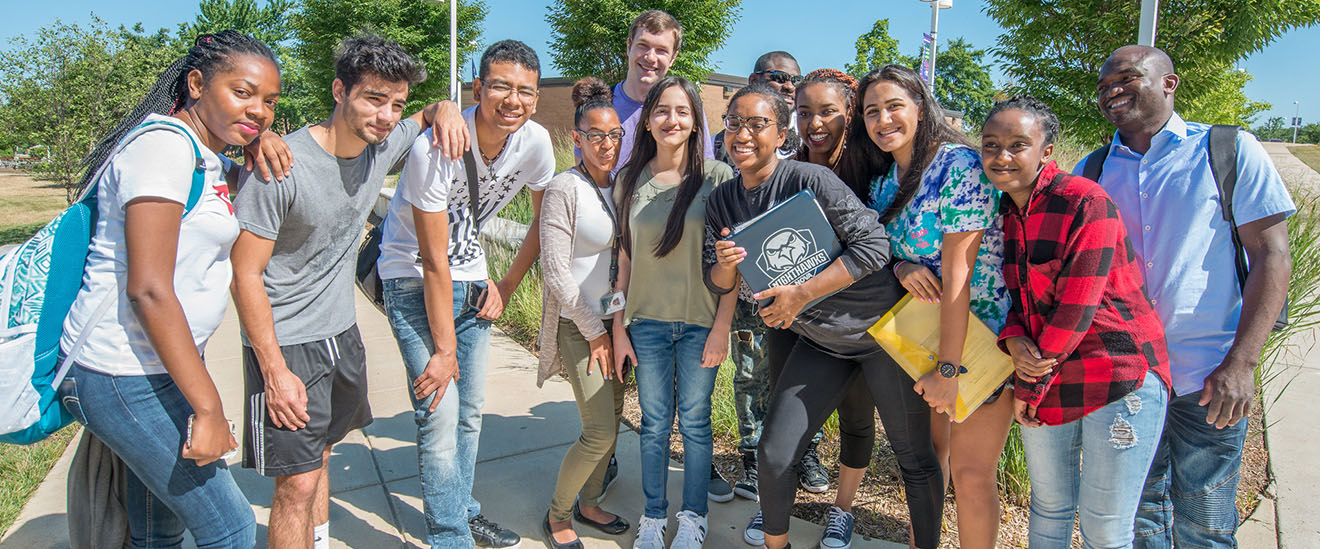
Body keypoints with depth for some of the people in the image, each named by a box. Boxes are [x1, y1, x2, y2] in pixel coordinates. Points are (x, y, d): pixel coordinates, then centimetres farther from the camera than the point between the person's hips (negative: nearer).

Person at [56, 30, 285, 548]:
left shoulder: (204, 155, 11)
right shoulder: (164, 145, -17)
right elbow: (148, 289, -23)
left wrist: (264, 138, 10)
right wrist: (208, 407, -23)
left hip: (159, 366, 10)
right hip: (125, 377, -10)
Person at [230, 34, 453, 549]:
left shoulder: (383, 146, -3)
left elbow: (426, 115, 20)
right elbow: (246, 274, -18)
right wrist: (275, 371, -19)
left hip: (341, 333, 7)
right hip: (286, 343, -6)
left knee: (319, 454, 21)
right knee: (298, 483, -5)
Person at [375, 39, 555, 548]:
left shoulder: (535, 142, -11)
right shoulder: (436, 148, -27)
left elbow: (544, 220, 7)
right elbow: (434, 262, -23)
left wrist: (506, 285, 3)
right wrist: (444, 350, -18)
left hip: (471, 276, 6)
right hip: (413, 281, -5)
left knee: (471, 411, 12)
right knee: (440, 417, -10)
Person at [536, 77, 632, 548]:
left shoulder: (621, 186, 7)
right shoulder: (564, 189, -13)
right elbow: (555, 269, -15)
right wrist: (594, 331, -12)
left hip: (615, 318, 6)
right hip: (578, 323, -6)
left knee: (612, 418, 12)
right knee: (600, 431, -8)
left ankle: (589, 504, 31)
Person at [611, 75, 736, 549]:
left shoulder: (717, 176, -5)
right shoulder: (630, 180, 4)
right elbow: (624, 258, 7)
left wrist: (722, 326, -9)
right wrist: (619, 328, 5)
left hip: (700, 322, -2)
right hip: (647, 321, 2)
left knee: (694, 422, 9)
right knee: (654, 422, 11)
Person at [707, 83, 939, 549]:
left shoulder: (810, 180, -19)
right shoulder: (721, 202, 1)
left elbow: (874, 246, -21)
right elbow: (719, 284, 7)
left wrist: (801, 294, -23)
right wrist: (724, 265, -17)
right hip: (820, 341, 5)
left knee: (914, 458, 7)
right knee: (773, 454, 3)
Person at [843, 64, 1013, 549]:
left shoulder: (960, 164, -18)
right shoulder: (880, 181, 5)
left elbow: (957, 271, -22)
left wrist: (948, 368, -22)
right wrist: (900, 267, -15)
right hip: (920, 332, 7)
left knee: (970, 471, -2)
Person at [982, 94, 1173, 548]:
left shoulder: (1084, 202, -16)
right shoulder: (1000, 211, 6)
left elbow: (1076, 306, -18)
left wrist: (1030, 386, -11)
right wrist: (1013, 340, -10)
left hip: (1120, 377, -6)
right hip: (1044, 376, 6)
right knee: (1049, 506, 18)